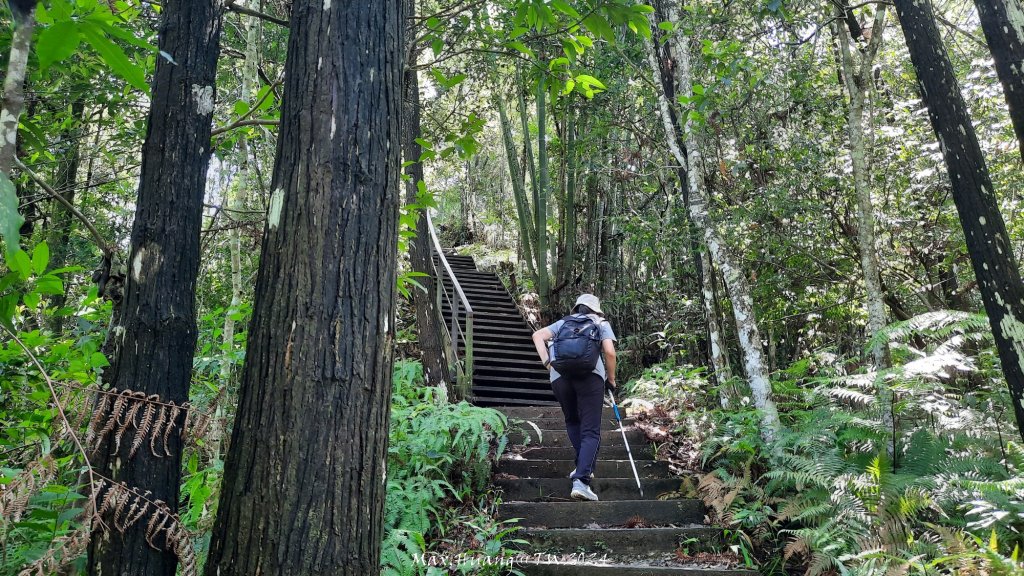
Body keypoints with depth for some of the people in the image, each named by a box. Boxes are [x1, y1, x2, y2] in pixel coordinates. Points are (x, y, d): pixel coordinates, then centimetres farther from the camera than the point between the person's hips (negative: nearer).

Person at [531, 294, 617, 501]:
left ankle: (583, 467, 20)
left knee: (572, 422, 24)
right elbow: (609, 352, 7)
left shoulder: (563, 322, 30)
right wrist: (611, 379, 18)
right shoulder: (601, 323, 23)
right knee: (591, 431, -1)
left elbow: (538, 335, 15)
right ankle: (581, 480, -14)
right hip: (590, 374, -2)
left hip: (559, 375, 3)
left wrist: (547, 362, 9)